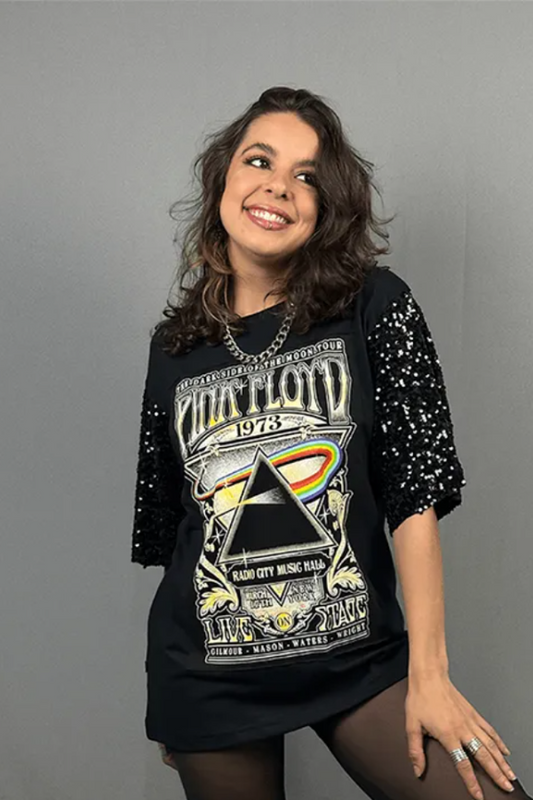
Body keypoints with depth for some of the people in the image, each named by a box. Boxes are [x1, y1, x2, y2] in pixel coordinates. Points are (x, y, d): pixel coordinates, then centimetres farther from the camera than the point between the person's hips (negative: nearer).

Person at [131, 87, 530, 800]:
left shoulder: (375, 308, -4)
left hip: (360, 659, -1)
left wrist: (428, 673, -13)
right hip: (208, 676, 2)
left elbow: (416, 490, -8)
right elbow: (166, 523, 9)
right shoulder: (174, 344, 4)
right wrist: (170, 703, 11)